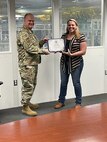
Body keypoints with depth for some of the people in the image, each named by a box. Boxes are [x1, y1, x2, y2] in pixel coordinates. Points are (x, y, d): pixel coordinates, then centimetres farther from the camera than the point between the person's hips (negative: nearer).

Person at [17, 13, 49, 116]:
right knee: (28, 85, -6)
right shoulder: (23, 33, -13)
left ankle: (27, 102, 29)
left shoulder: (31, 33, 18)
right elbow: (30, 48, -21)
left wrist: (42, 42, 8)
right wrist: (43, 51, -14)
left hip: (33, 63, 10)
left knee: (32, 85, 17)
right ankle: (25, 107, 2)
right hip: (27, 64, -10)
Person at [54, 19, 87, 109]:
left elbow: (83, 51, -12)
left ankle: (78, 103, 21)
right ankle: (61, 101, 25)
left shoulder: (81, 37, -8)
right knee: (63, 83, 11)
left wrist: (71, 54, -22)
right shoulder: (64, 36, 7)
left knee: (76, 83, 4)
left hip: (76, 63, -4)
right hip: (64, 63, 5)